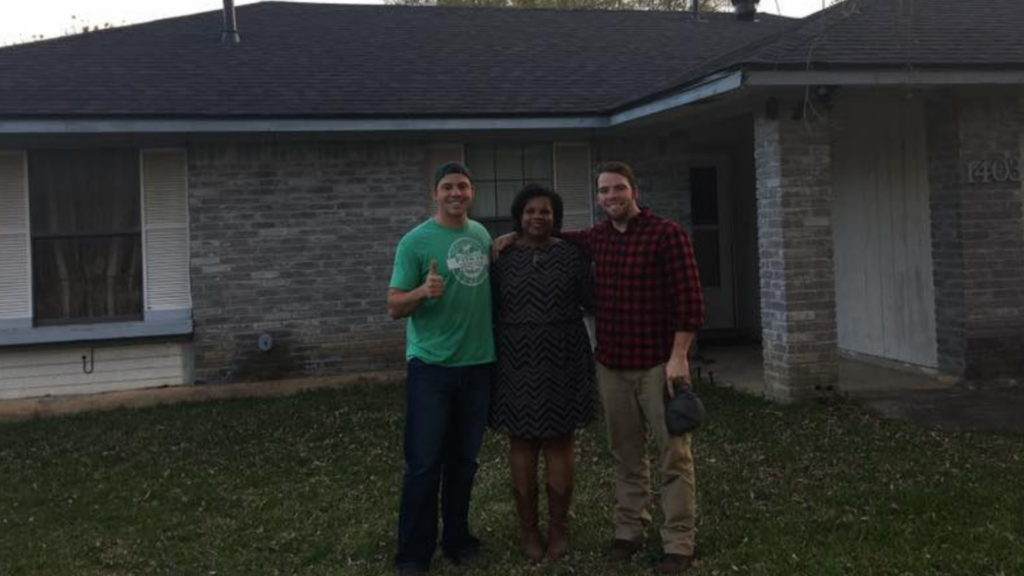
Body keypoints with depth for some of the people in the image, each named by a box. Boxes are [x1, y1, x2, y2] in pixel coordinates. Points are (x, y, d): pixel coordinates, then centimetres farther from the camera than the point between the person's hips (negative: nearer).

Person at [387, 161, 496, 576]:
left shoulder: (483, 235, 7)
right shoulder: (416, 241, -9)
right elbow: (394, 307, -10)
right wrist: (424, 291, -28)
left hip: (478, 363, 5)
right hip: (431, 366, -5)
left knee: (464, 459, 13)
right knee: (424, 463, -1)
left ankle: (457, 540, 27)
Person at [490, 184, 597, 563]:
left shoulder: (572, 255, 3)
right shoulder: (502, 258, 3)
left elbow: (589, 301, 6)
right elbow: (490, 310, 3)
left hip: (562, 360, 0)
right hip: (517, 360, 0)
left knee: (559, 443, 4)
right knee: (522, 443, 5)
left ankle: (559, 528, 15)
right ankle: (528, 529, 16)